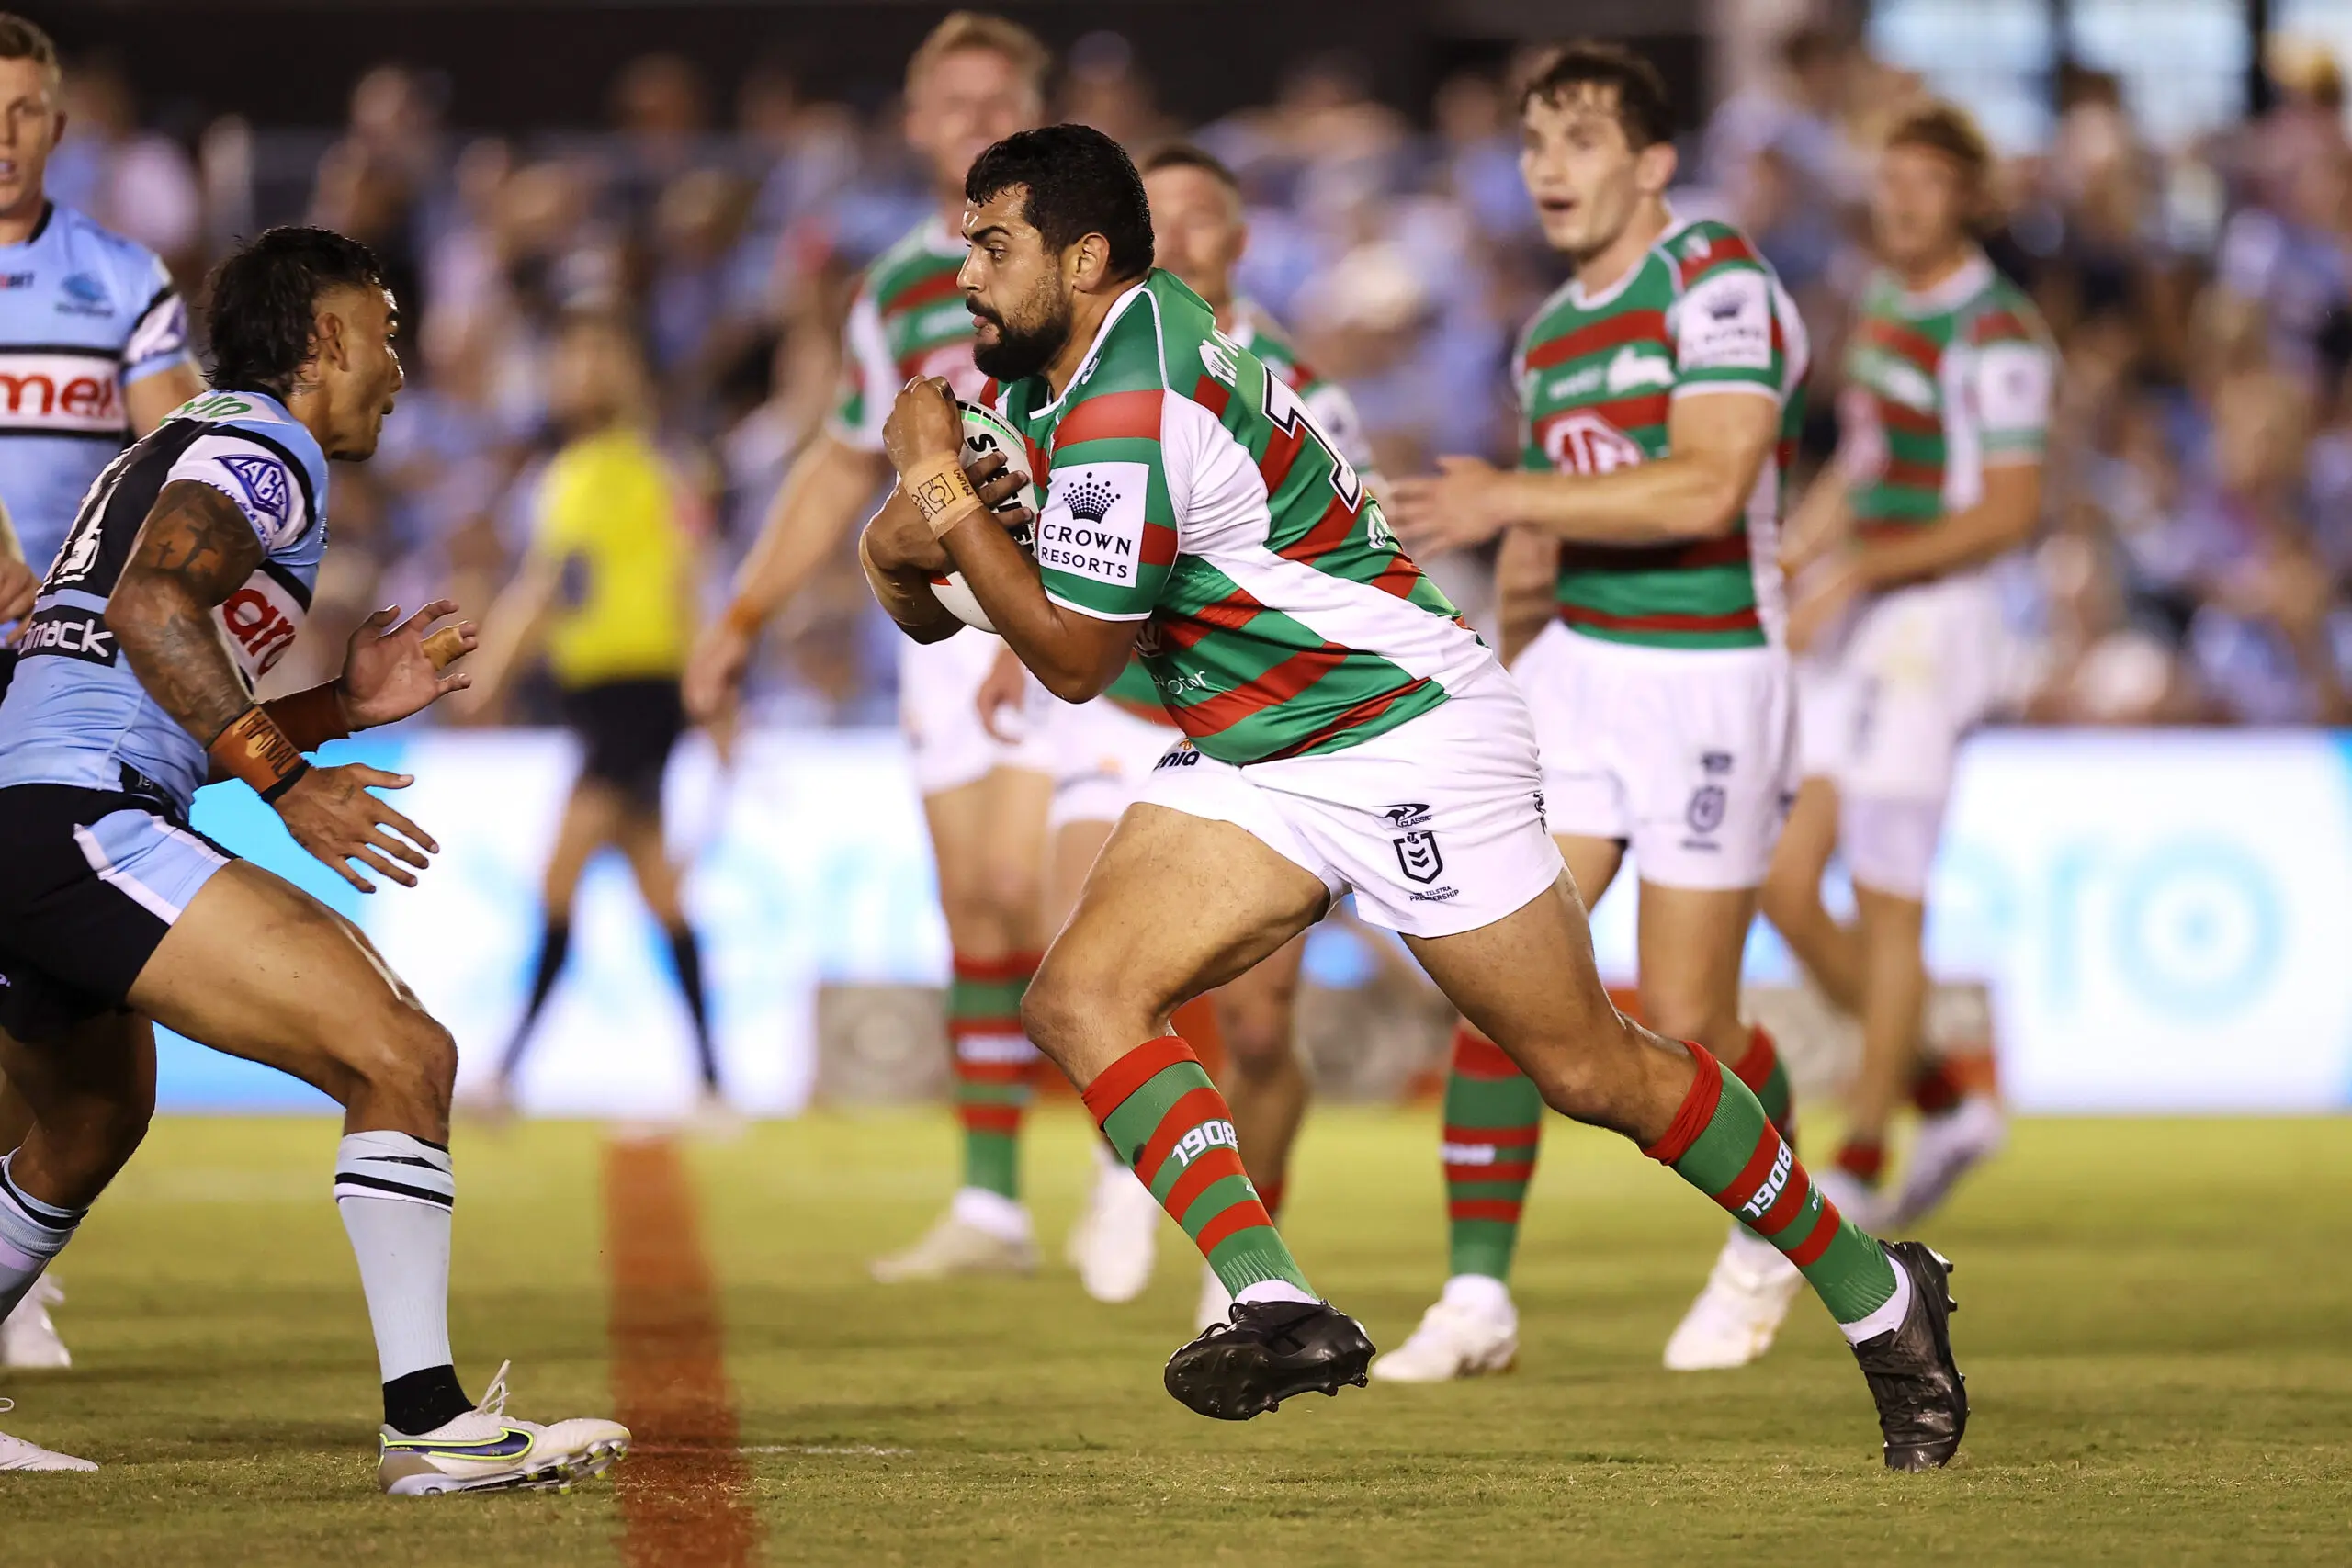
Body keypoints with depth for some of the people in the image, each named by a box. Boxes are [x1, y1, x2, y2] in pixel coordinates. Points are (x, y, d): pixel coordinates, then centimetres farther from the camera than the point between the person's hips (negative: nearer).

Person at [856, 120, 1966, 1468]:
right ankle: (1277, 1307, -19)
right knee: (1081, 998, -11)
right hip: (1255, 762, 10)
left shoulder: (1128, 410, -25)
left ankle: (1875, 1293, 13)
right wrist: (914, 525, -2)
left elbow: (1073, 657, -17)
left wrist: (942, 490, -13)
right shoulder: (1068, 355, 3)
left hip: (1408, 736, -10)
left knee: (1591, 1068, -3)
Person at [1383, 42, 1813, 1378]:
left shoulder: (1719, 282, -12)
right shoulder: (1549, 337, 13)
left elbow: (1709, 485, -25)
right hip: (1578, 664, 6)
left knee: (1686, 1020, -1)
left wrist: (1511, 498, -25)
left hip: (1714, 677, -6)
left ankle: (1770, 1243, 27)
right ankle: (1479, 1298, -3)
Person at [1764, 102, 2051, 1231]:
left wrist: (1859, 571, -22)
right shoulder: (1885, 300, 14)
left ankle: (1860, 1162, 5)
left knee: (1887, 905, -4)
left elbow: (2010, 510, -17)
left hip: (1930, 622, -8)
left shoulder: (1996, 335, -12)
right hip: (1845, 631, 8)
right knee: (1786, 892, 3)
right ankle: (1945, 1101, 17)